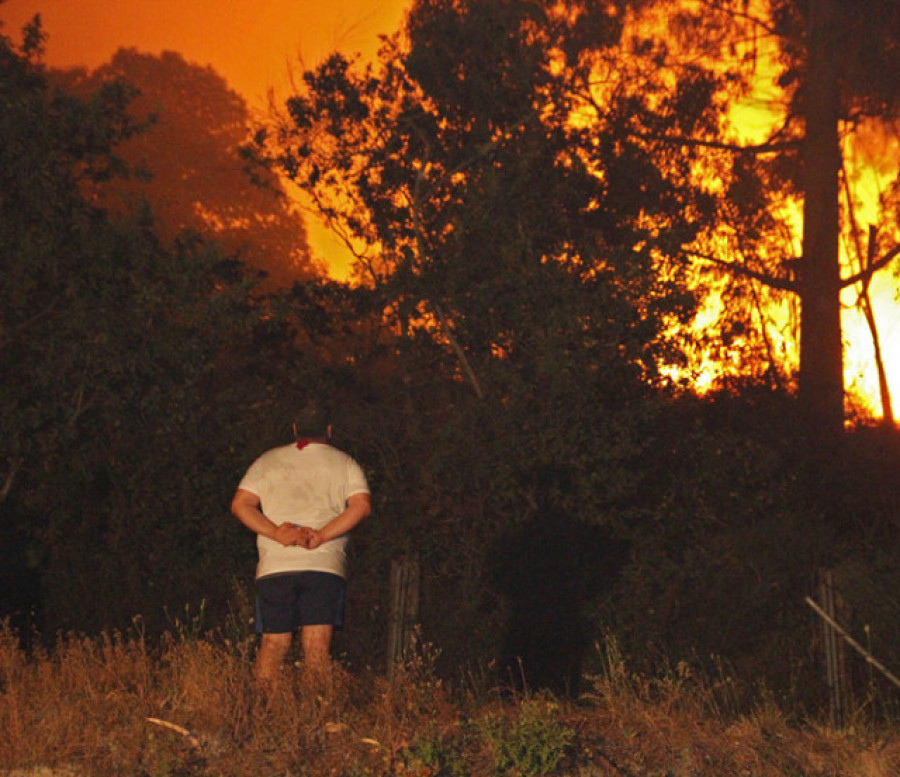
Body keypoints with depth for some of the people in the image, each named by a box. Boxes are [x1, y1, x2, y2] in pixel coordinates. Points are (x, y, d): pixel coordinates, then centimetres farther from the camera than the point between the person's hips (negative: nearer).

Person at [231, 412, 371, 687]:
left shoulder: (267, 461, 16)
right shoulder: (344, 463, 11)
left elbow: (240, 504, 4)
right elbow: (362, 504, -5)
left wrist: (276, 533, -7)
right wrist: (322, 536, -10)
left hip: (274, 567, 1)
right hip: (326, 566, -1)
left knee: (273, 644, 6)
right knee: (317, 649, -4)